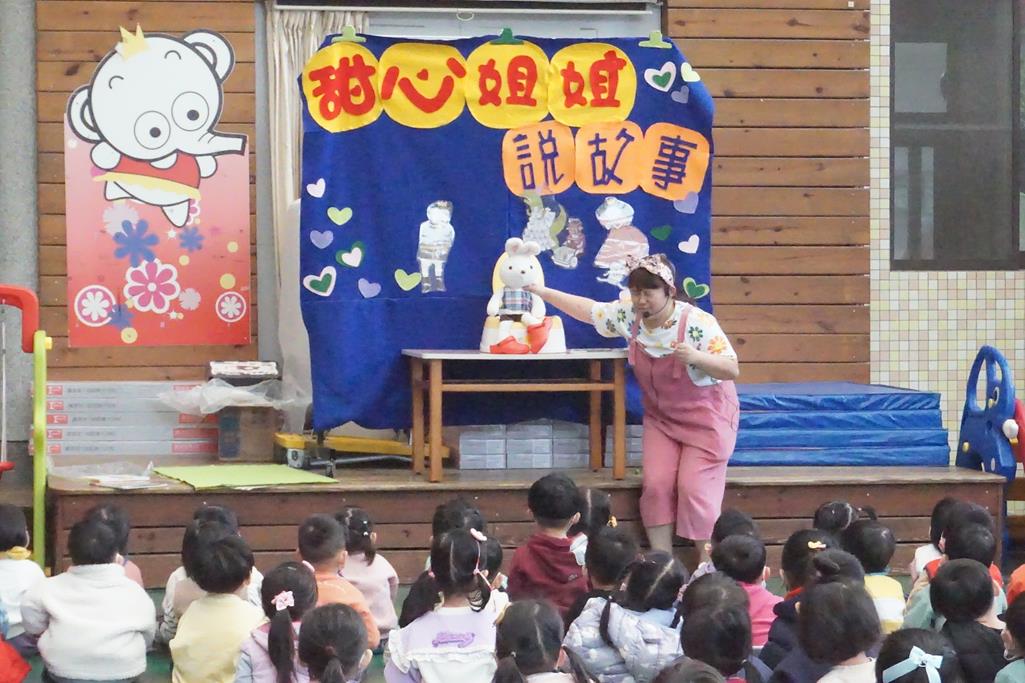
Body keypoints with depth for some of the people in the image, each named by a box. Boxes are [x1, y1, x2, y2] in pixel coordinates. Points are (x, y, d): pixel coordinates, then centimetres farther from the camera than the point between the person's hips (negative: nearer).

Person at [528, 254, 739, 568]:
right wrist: (544, 292, 8)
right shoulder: (629, 315, -7)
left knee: (694, 488, -15)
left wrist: (696, 357, -38)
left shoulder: (697, 323, -23)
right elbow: (588, 309, 9)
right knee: (655, 484, -9)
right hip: (661, 418, 5)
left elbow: (732, 369, -22)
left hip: (706, 418, -5)